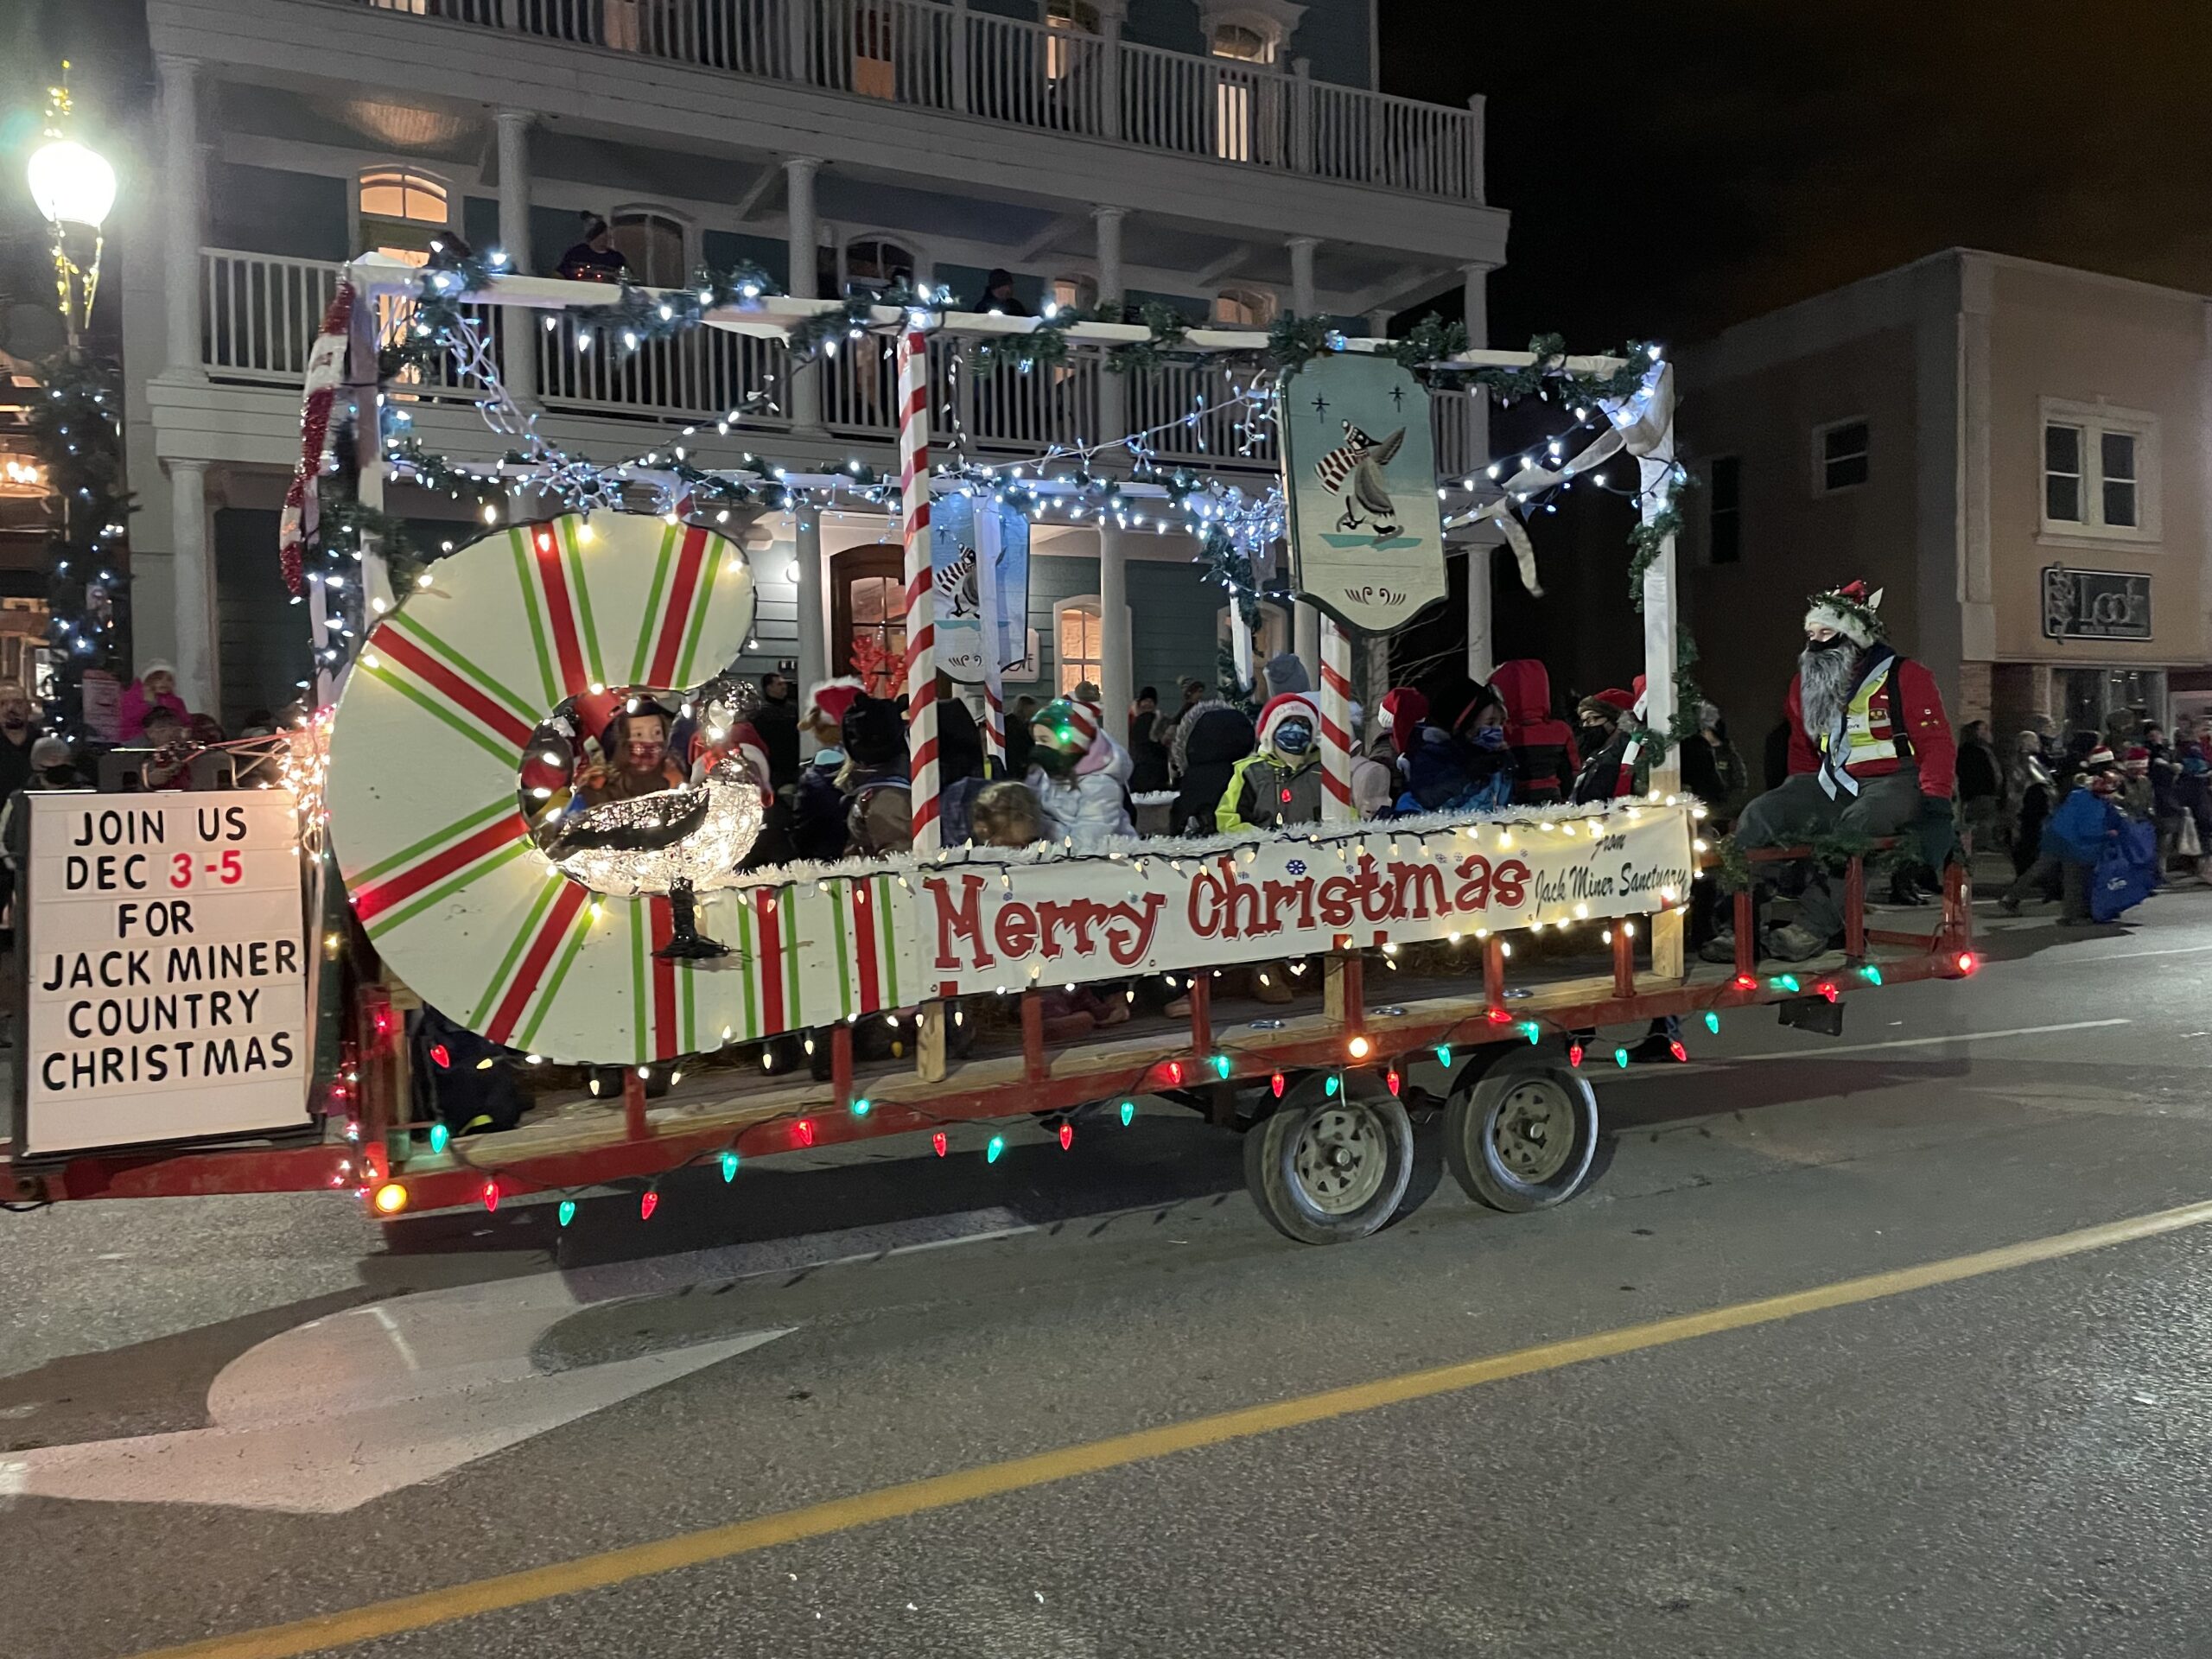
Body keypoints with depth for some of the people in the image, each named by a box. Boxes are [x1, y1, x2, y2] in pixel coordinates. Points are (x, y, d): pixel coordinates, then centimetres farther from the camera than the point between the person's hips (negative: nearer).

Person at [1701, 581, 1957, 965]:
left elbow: (1937, 743, -8)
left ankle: (1812, 928, -39)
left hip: (1892, 782, -6)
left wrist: (1935, 802, -17)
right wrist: (1795, 799, 18)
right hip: (1833, 783, 6)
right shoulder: (1805, 682, 13)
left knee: (1853, 827, -38)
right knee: (1759, 815, -17)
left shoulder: (1903, 676, -4)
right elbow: (1802, 750, 25)